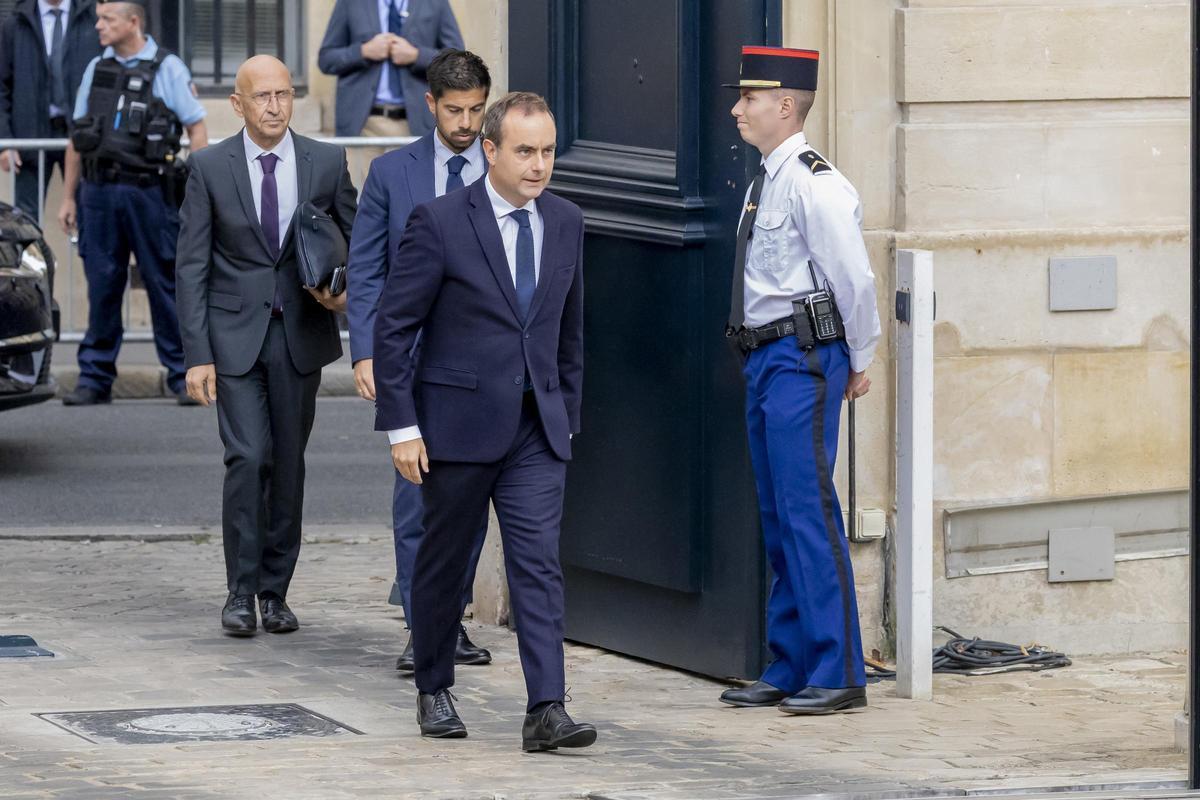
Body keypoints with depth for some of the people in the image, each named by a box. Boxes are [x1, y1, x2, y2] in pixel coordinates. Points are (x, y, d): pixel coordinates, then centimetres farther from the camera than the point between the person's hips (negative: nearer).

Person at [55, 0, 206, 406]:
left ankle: (184, 376, 5)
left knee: (164, 283, -1)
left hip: (149, 191, -4)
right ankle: (95, 379, 10)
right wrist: (68, 197, 15)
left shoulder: (167, 68, -1)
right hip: (100, 192, 4)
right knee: (102, 286, 5)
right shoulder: (96, 70, 13)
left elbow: (197, 128, -1)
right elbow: (78, 139, 17)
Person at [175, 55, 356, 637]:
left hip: (301, 333, 2)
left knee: (289, 464, 7)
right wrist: (197, 354, -9)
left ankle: (275, 590, 18)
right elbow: (191, 266, -3)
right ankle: (241, 591, -2)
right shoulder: (210, 168, -3)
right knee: (247, 458, -12)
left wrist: (346, 291, -11)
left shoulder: (327, 163, 2)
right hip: (235, 335, -2)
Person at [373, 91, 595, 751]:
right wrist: (401, 426, -12)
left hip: (536, 428, 3)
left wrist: (567, 411, 15)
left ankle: (546, 711, -14)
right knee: (444, 560, 10)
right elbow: (393, 327, -8)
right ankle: (434, 692, 27)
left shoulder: (566, 224, 6)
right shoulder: (440, 222, -10)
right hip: (458, 423, -3)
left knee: (539, 562, -8)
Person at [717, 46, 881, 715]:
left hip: (803, 361, -10)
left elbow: (854, 276, -16)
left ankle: (839, 674, -6)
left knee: (809, 513, -9)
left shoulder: (814, 183, -16)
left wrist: (859, 362, -7)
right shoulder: (769, 179, 14)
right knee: (778, 518, 13)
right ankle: (790, 669, 19)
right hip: (766, 360, 10)